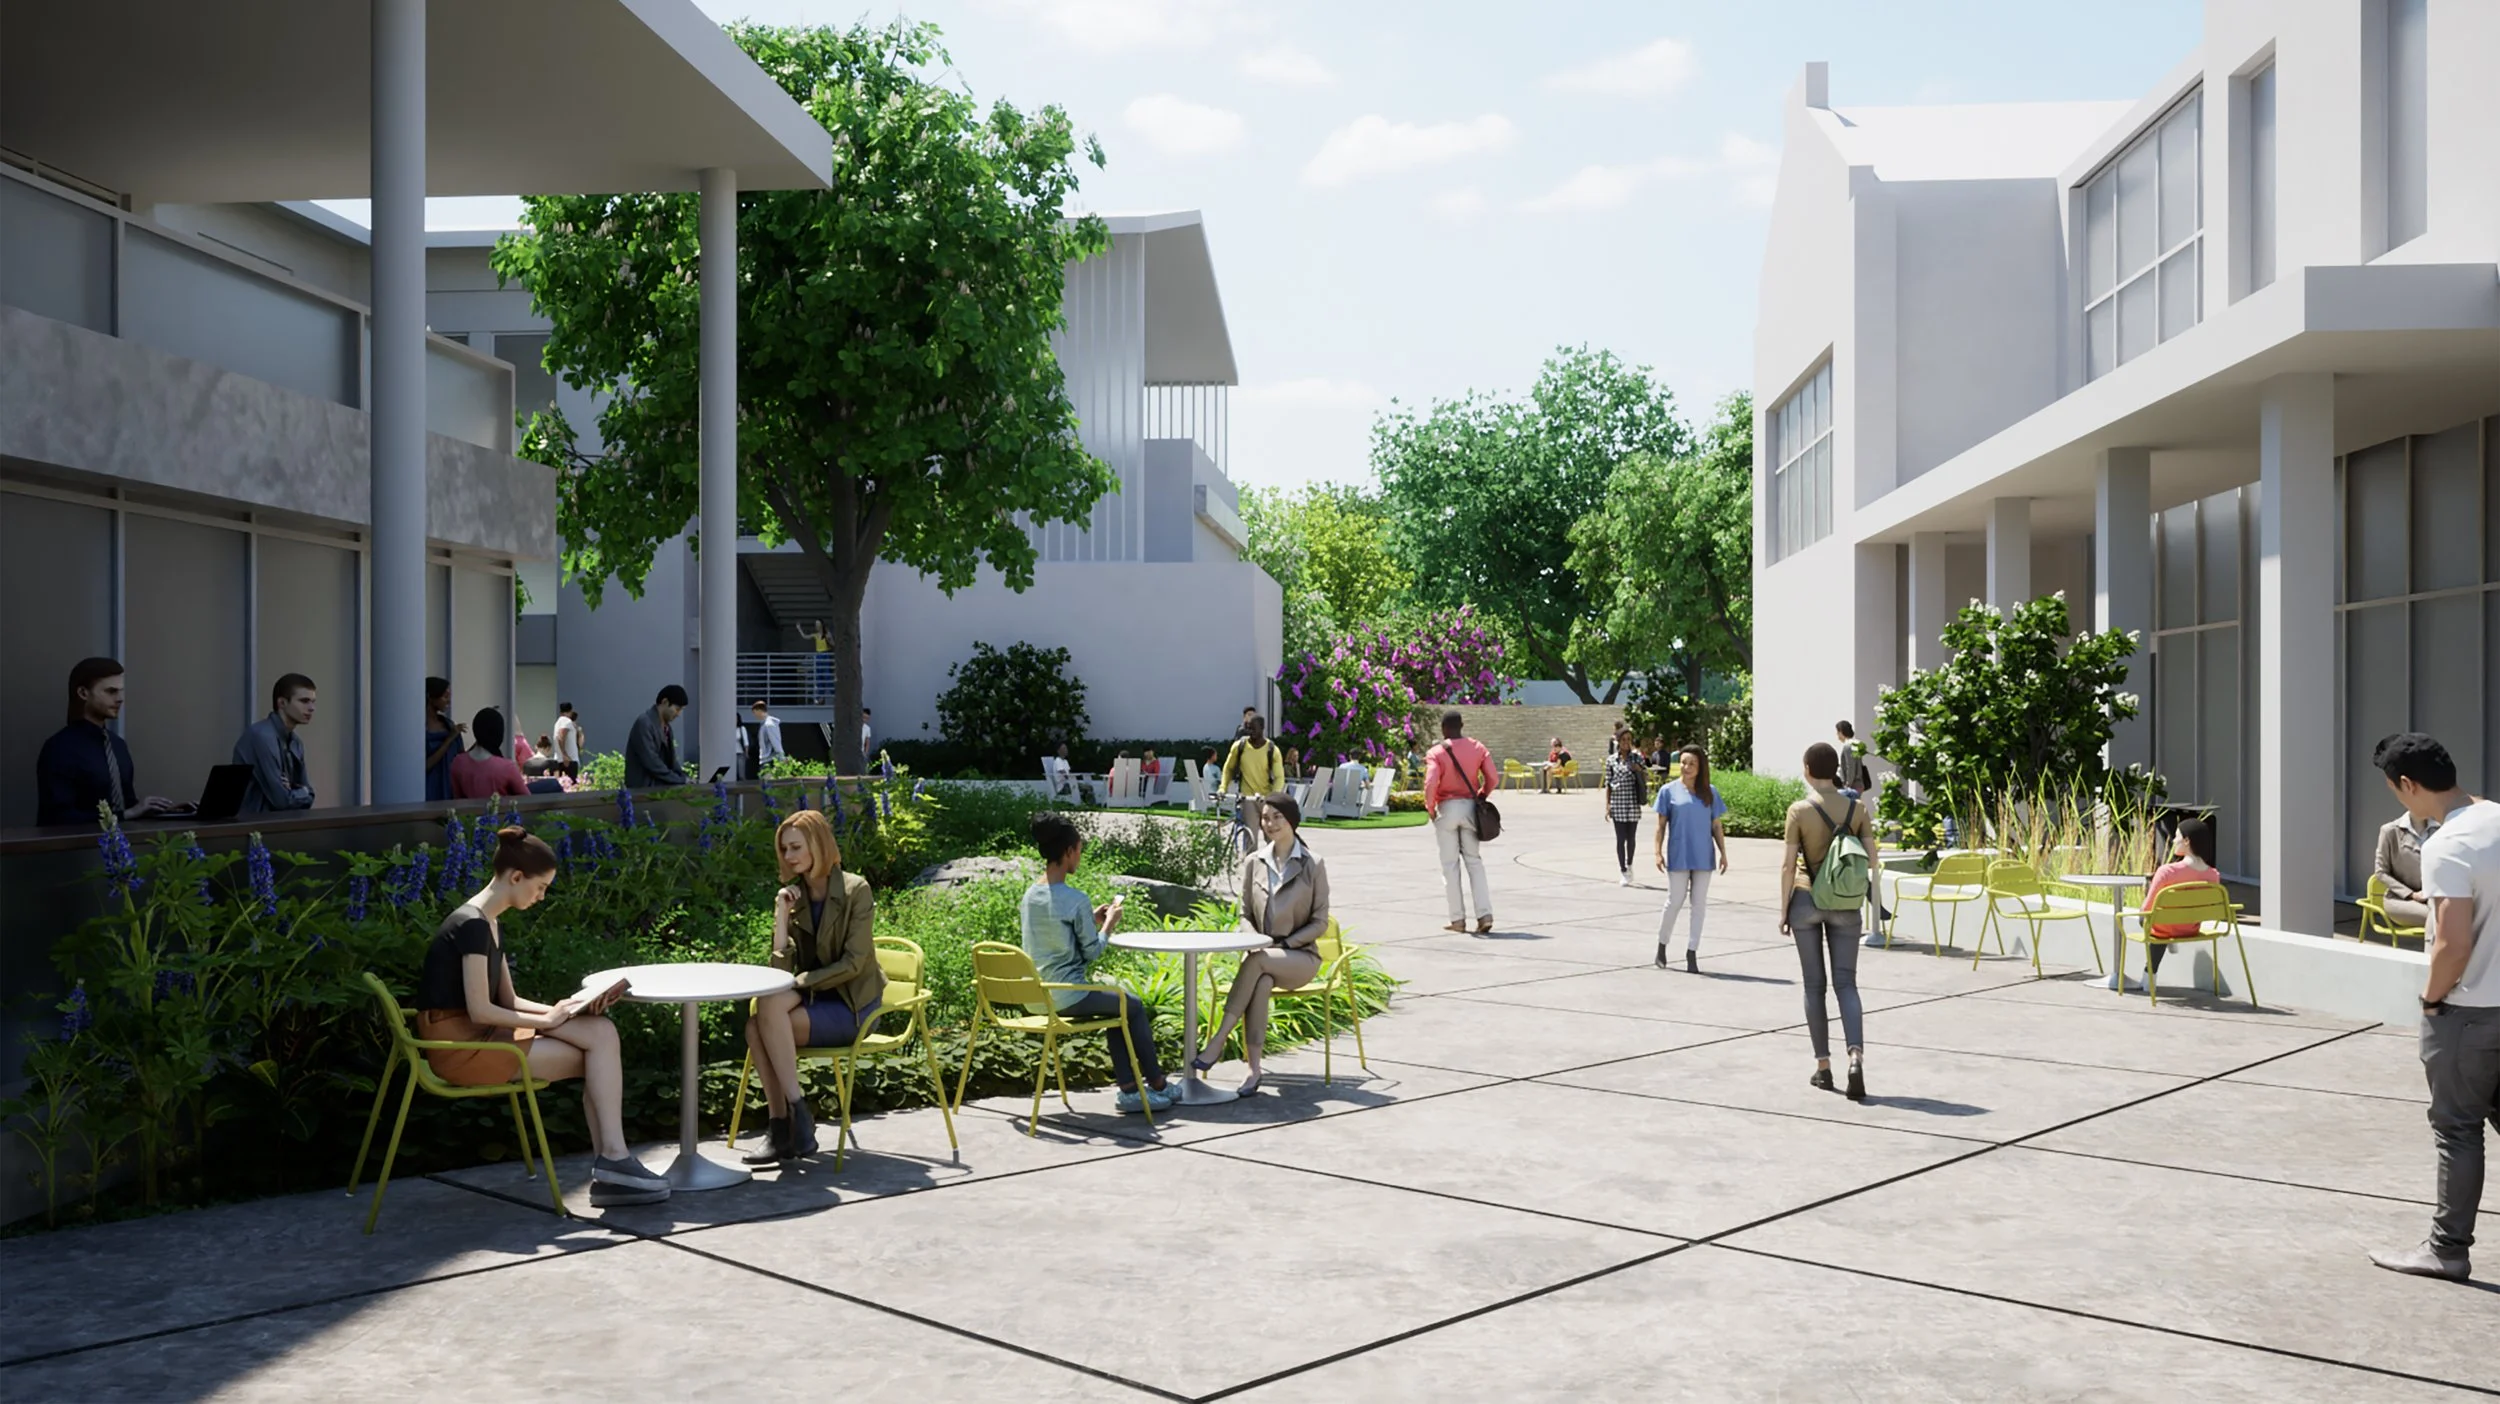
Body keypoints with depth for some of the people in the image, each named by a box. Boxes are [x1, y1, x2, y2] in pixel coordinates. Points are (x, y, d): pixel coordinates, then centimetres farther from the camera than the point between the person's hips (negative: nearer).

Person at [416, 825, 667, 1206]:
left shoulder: (490, 925, 15)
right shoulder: (472, 925, -16)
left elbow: (508, 1001, 16)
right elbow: (480, 1010, -21)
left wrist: (560, 1010, 0)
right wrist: (546, 1021, -11)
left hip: (482, 1035, 9)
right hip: (460, 1046, -9)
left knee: (601, 1033, -8)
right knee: (596, 1058, -14)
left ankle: (609, 1163, -12)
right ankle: (611, 1162, -7)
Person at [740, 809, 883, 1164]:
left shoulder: (855, 890, -7)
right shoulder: (794, 896, 9)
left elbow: (854, 963, -14)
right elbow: (782, 968, -1)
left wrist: (800, 983, -19)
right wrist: (781, 914, -9)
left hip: (851, 1005, -5)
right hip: (813, 999, 5)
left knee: (771, 1008, -29)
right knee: (757, 1025, -26)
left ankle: (797, 1116, -22)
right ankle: (781, 1129, -23)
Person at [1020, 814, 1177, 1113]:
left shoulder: (1030, 895, 6)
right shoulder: (1075, 900, -19)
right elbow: (1092, 953, -10)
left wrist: (1092, 919, 17)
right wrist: (1109, 924, 5)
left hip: (1035, 996, 8)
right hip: (1067, 997, -8)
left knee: (1118, 1006, 23)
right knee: (1134, 1006, 15)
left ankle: (1130, 1089, 18)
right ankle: (1157, 1085, 26)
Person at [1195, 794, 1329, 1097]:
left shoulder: (1313, 865, 0)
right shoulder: (1253, 863, 11)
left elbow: (1320, 923, -1)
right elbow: (1246, 915, 14)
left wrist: (1283, 945, -13)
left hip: (1300, 957, -2)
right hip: (1263, 955, 2)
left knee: (1256, 962, -35)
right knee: (1261, 981, -35)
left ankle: (1217, 1042, -34)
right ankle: (1253, 1068, -37)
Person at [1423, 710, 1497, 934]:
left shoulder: (1436, 753, -9)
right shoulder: (1477, 747, 3)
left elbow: (1430, 785, -19)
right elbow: (1491, 778, 0)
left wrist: (1430, 808, -3)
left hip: (1446, 808, -3)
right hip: (1470, 807, 3)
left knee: (1450, 864, 6)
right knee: (1474, 861, 10)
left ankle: (1457, 919, 7)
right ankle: (1484, 914, -1)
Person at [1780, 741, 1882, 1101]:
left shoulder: (1799, 810, -10)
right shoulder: (1856, 809, -2)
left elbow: (1788, 865, -10)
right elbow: (1872, 861, -1)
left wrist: (1784, 910, -1)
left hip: (1806, 901, -2)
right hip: (1845, 905, 2)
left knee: (1815, 985, 9)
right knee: (1846, 983, 5)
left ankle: (1823, 1066, 13)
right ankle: (1856, 1056, -16)